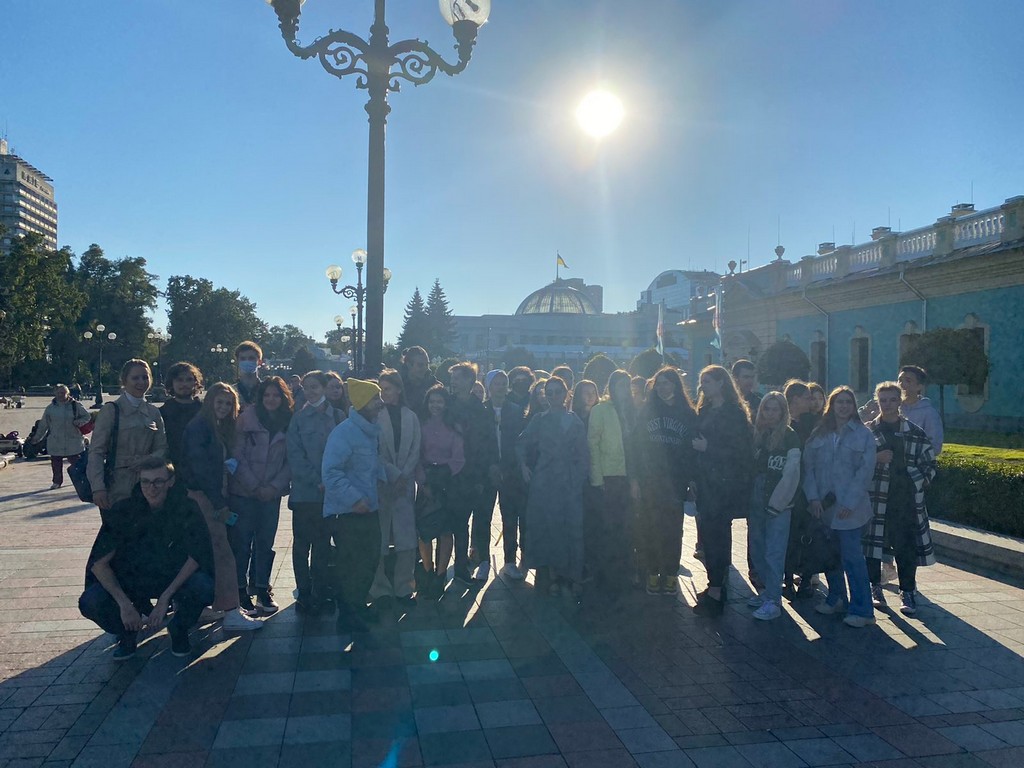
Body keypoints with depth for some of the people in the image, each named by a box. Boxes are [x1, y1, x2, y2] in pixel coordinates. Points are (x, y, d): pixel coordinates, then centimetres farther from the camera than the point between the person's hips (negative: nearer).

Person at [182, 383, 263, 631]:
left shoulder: (219, 429, 17)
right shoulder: (199, 427, -10)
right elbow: (199, 467, -17)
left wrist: (221, 501, 7)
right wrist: (219, 503, -17)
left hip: (213, 497, 9)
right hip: (201, 497, -9)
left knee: (208, 554, 13)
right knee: (222, 553, -11)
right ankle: (231, 613, -11)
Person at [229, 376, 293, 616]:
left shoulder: (289, 423, 2)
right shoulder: (247, 418, -4)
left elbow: (291, 461, 2)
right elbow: (237, 456, -6)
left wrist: (274, 486, -9)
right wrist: (255, 486, -9)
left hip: (271, 494, 2)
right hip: (243, 492, -2)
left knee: (265, 542, 9)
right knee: (241, 542, 2)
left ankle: (262, 589, 19)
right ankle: (240, 590, 13)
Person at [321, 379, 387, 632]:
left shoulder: (372, 430, 9)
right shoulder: (344, 432, -18)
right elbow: (330, 472, -23)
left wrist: (381, 480, 5)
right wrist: (354, 499, -24)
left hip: (369, 509, 9)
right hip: (346, 513, -9)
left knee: (369, 563, 17)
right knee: (352, 567, 1)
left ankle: (358, 608, 37)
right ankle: (348, 618, 18)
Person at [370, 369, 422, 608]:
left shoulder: (411, 417, 8)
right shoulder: (375, 416, -3)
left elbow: (415, 452, 6)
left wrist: (404, 476, -5)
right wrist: (394, 474, -9)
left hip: (405, 484, 3)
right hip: (381, 483, -3)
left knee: (407, 539, 3)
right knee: (379, 540, 1)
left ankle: (403, 587, 14)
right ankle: (380, 589, 13)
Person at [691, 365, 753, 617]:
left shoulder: (734, 413, -9)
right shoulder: (704, 411, 14)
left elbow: (740, 451, -13)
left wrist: (708, 448, -15)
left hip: (724, 485, -7)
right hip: (706, 482, 7)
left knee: (716, 535, -5)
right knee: (710, 535, 8)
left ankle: (716, 592, 1)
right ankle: (717, 585, 18)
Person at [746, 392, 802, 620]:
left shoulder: (791, 437, -5)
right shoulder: (756, 434, 10)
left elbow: (791, 474, -10)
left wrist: (776, 502, -14)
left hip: (778, 505, -5)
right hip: (755, 503, 6)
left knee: (773, 553, -4)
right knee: (757, 550, 12)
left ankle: (773, 601, 1)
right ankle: (766, 590, 26)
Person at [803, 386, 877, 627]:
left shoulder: (863, 434, -1)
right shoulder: (819, 434, 7)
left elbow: (865, 471, -6)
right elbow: (808, 465, 4)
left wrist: (849, 503, -13)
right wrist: (813, 497, -7)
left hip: (849, 508, -4)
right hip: (822, 506, 4)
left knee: (852, 557, -5)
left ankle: (862, 610, 4)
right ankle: (835, 599, 29)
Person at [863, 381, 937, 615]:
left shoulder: (915, 432, 7)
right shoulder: (867, 430, 6)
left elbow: (930, 464, 12)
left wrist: (919, 483, 1)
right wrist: (875, 459, -11)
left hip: (906, 499, 0)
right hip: (875, 497, 0)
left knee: (906, 547, -1)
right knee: (872, 543, 4)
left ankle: (908, 592, 11)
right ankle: (875, 588, 19)